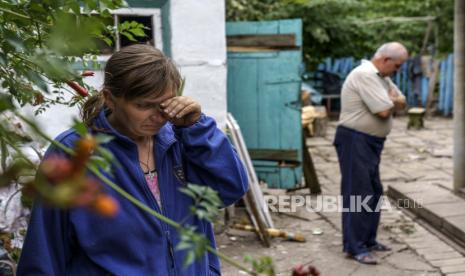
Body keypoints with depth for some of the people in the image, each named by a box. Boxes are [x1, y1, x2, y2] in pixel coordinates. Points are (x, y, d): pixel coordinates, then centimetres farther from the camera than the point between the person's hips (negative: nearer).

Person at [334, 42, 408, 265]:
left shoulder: (381, 77, 15)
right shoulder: (364, 75, -18)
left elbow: (401, 102, 15)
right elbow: (384, 111, -23)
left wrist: (391, 101, -7)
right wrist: (393, 101, -1)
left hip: (371, 142, 11)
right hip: (355, 140, -11)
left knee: (374, 192, 15)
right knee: (358, 193, -8)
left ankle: (368, 240, 25)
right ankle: (354, 247, -2)